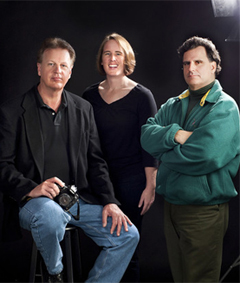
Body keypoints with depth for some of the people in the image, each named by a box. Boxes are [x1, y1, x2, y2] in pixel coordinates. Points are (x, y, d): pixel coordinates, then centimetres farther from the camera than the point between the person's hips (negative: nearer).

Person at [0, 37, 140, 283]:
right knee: (51, 216, -38)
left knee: (127, 235, -10)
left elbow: (95, 161, 13)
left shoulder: (83, 109, 13)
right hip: (34, 200, -4)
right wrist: (31, 189, -23)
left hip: (78, 199, 5)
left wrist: (109, 201, 0)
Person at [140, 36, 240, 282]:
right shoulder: (173, 105, 11)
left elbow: (205, 156, -24)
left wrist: (163, 153, -9)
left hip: (204, 209, -6)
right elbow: (147, 135, -2)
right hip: (171, 204, 6)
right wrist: (175, 134, -21)